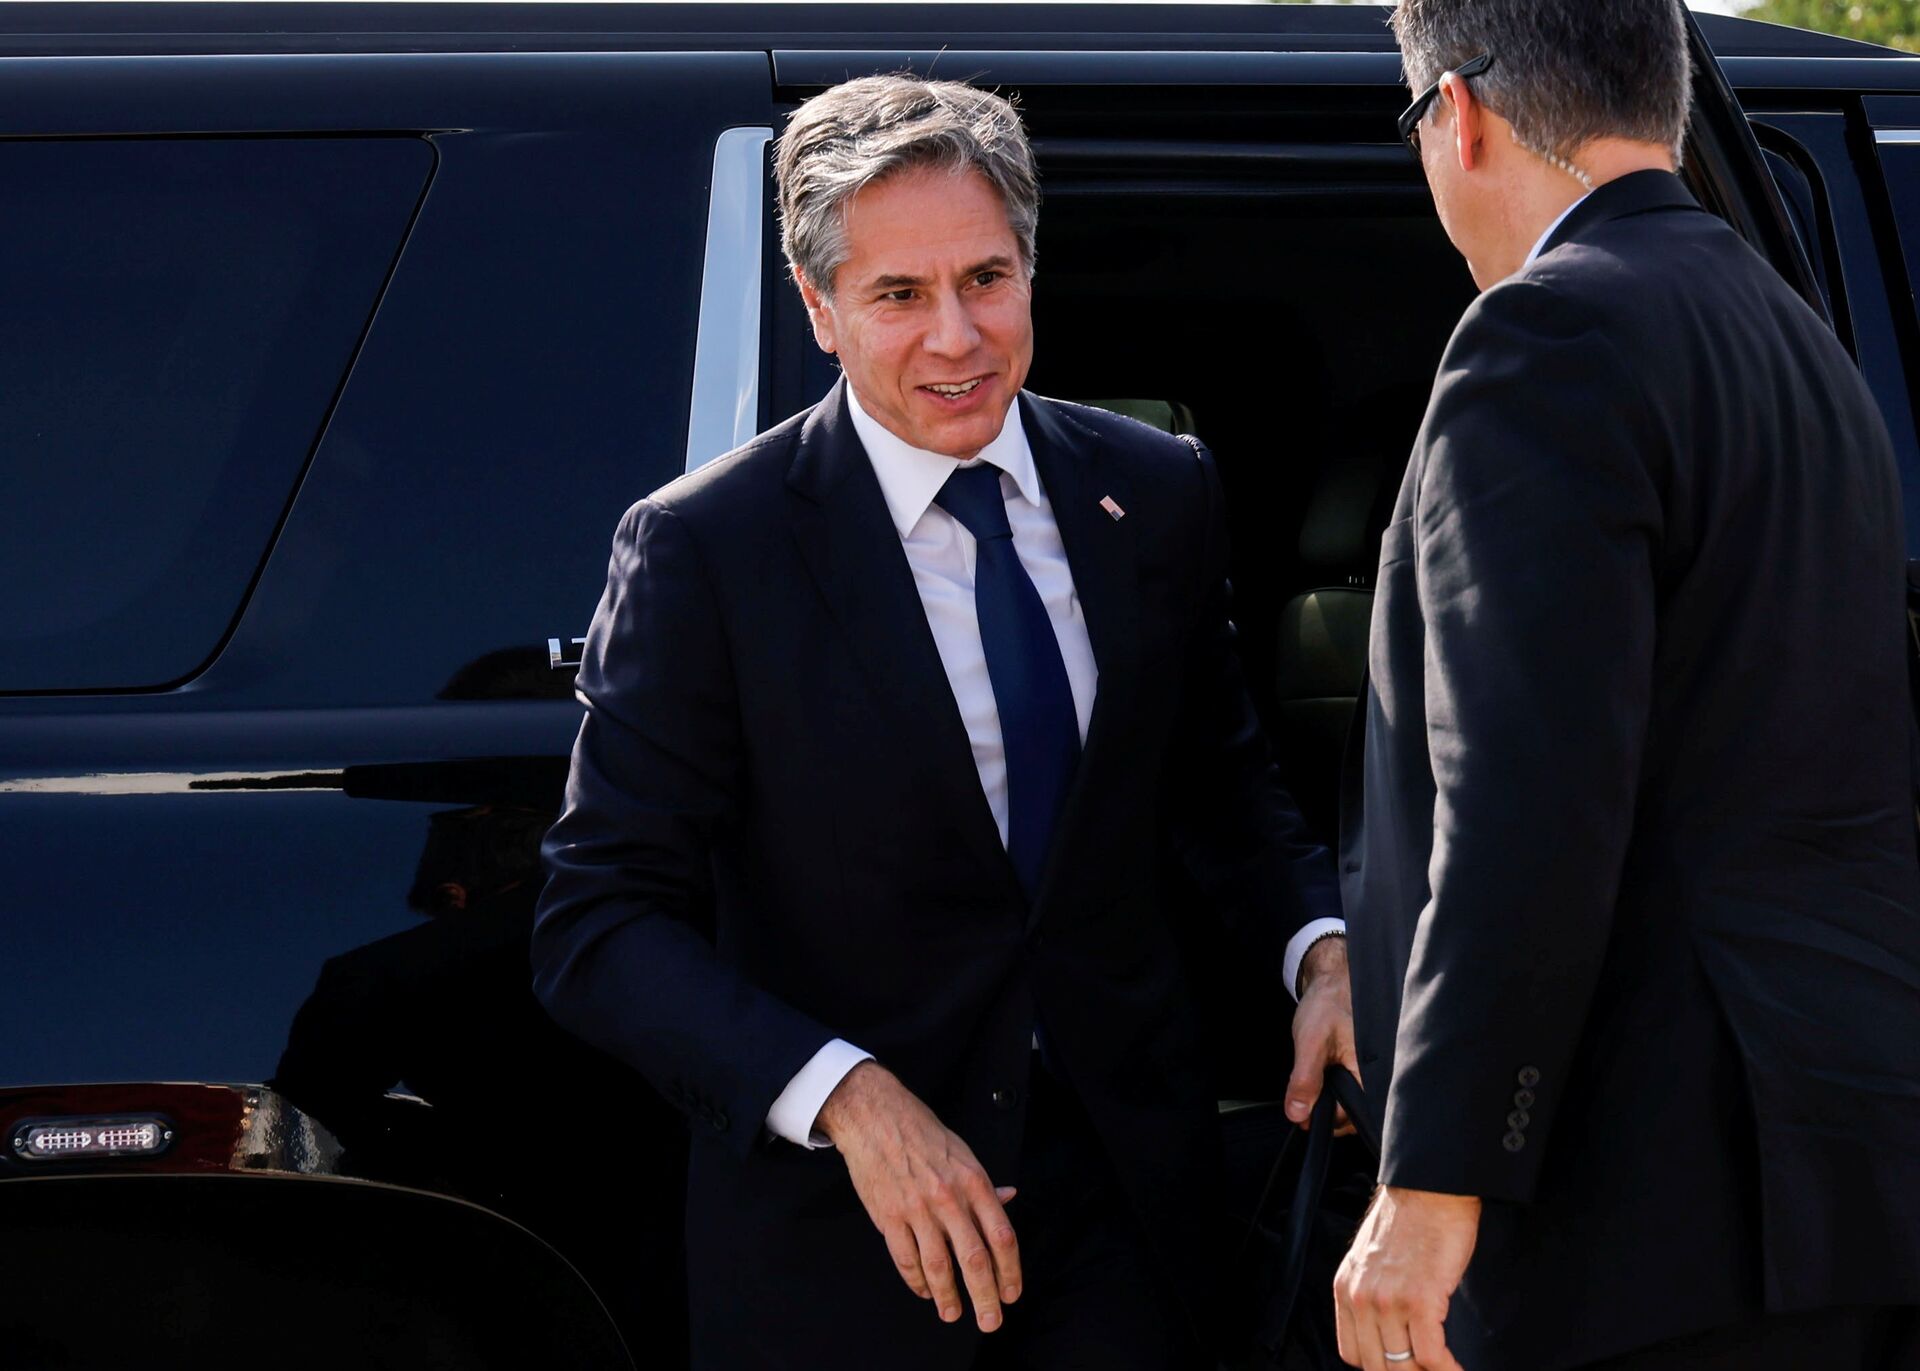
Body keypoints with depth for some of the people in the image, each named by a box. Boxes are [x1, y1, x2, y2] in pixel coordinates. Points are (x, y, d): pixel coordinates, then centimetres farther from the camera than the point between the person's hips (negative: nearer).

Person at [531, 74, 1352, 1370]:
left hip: (1127, 1193, 3)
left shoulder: (1158, 495, 1)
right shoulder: (702, 549, -12)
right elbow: (600, 924, -14)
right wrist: (847, 1096, -27)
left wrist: (1317, 949, -7)